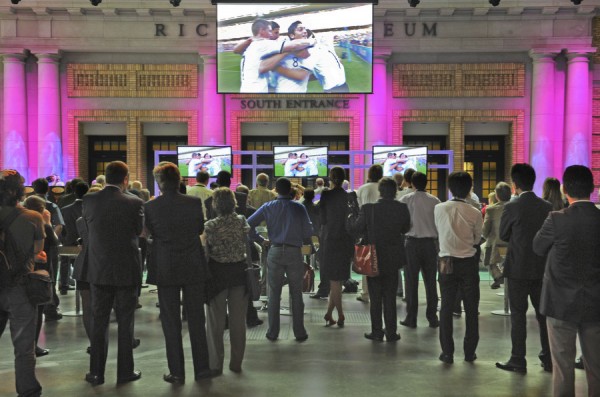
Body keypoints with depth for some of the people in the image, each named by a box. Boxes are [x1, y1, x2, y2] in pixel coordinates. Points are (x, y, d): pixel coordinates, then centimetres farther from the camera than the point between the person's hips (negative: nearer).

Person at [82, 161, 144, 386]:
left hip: (99, 270, 3)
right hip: (127, 270, -3)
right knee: (125, 323, 8)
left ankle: (96, 373, 19)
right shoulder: (134, 202, -13)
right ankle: (125, 372, 16)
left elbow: (88, 227, 12)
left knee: (99, 323, 13)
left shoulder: (89, 201, -4)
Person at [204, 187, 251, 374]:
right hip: (239, 271, 3)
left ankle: (216, 364, 17)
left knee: (216, 321, 11)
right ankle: (236, 362, 20)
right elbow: (248, 246, 1)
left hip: (217, 272, -2)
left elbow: (205, 252, -9)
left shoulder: (210, 226, -14)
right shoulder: (242, 222, -5)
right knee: (238, 320, 12)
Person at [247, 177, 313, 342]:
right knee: (296, 294, 8)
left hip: (275, 252, 1)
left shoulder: (268, 207, 1)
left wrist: (261, 240, 8)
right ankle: (299, 332, 14)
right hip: (294, 252, -1)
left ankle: (273, 332, 15)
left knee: (274, 294, 10)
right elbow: (308, 232, -2)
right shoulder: (299, 207, -3)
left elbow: (248, 224, -2)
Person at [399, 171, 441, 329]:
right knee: (430, 281, 10)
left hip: (412, 242, -1)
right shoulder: (435, 201, 0)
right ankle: (432, 317, 15)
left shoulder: (406, 199, -3)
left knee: (411, 281, 5)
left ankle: (411, 318, 8)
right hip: (430, 242, 2)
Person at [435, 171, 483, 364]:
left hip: (447, 262, 1)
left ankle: (447, 352, 11)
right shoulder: (475, 214, -8)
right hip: (468, 263, 0)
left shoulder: (439, 209, -6)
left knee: (446, 307, 8)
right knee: (471, 308, 11)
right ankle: (470, 352, 18)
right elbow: (477, 239, 5)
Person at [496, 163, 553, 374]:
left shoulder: (511, 207, -13)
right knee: (543, 314, 14)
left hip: (518, 269, -5)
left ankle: (518, 361, 10)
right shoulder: (547, 206, 0)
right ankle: (549, 359, 24)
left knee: (518, 315, 4)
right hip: (542, 268, 5)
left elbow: (503, 236, -2)